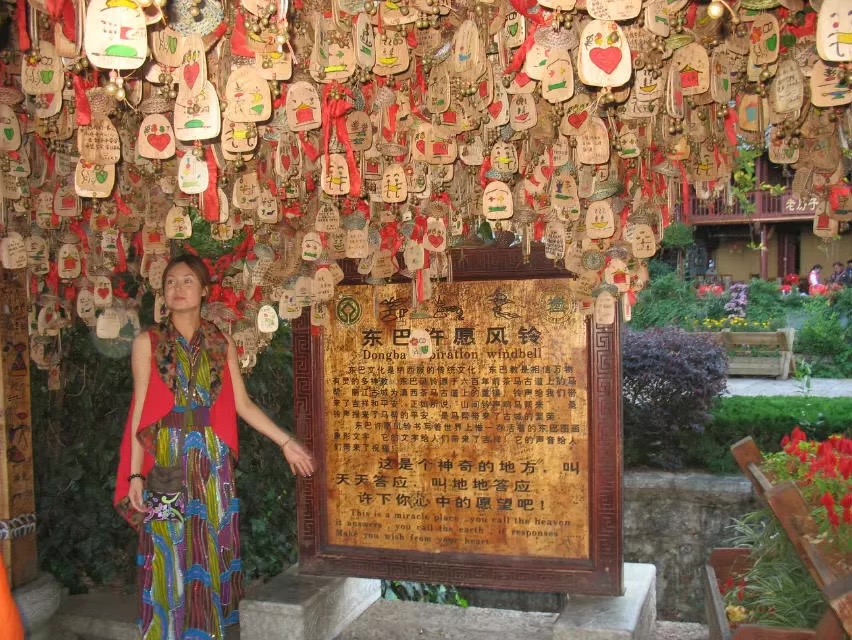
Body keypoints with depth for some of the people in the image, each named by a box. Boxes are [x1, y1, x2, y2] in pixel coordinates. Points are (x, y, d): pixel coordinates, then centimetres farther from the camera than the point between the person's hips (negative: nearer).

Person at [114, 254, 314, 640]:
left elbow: (242, 405, 7)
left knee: (213, 553, 7)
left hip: (212, 463, 2)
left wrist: (286, 442, 4)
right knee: (170, 555, 2)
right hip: (166, 461, -2)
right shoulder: (147, 343, 0)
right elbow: (140, 412, -2)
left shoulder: (222, 344, 6)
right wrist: (135, 473, -7)